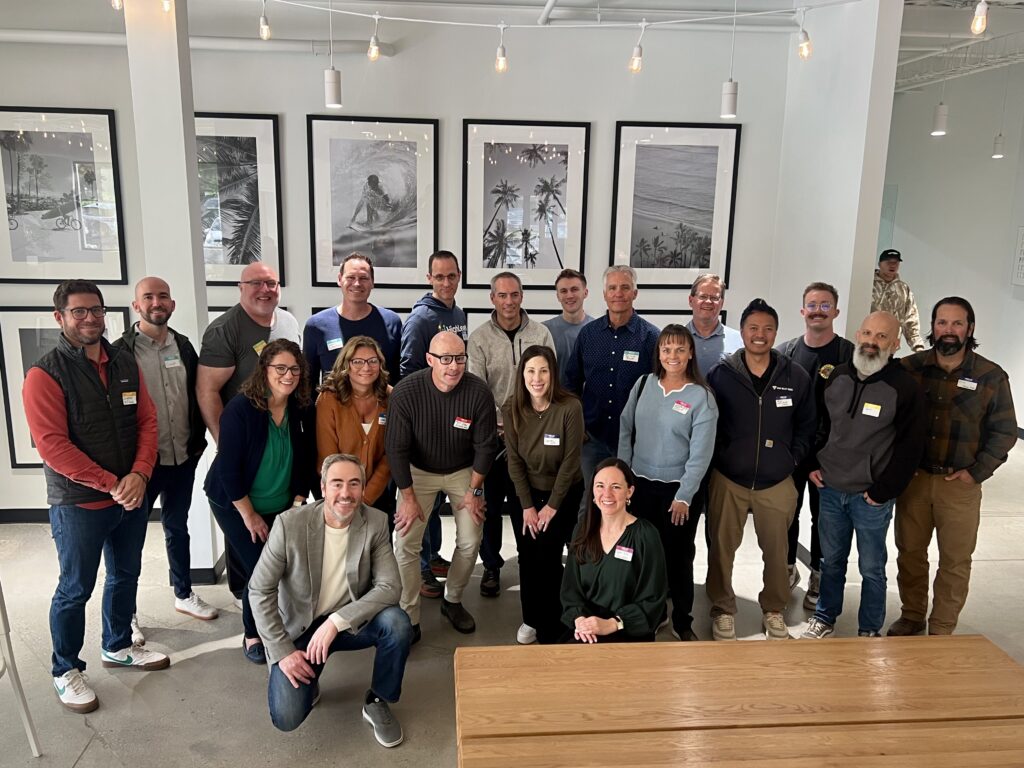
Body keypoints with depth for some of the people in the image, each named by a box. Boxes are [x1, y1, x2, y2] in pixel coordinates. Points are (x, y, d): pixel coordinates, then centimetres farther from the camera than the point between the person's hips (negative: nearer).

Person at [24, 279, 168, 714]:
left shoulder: (125, 365, 6)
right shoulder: (45, 374, -12)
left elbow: (147, 421, 4)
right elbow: (52, 445, -18)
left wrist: (138, 475, -11)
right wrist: (110, 484, -19)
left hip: (132, 495, 6)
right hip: (78, 503, -6)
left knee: (126, 575, 19)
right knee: (75, 589, 6)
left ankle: (117, 646, 39)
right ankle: (66, 671, 24)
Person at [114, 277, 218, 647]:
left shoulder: (183, 346, 5)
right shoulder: (122, 350, -9)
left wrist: (198, 440, 5)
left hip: (183, 458, 5)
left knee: (178, 528, 19)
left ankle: (183, 594, 35)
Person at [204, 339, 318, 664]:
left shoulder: (304, 411, -7)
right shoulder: (241, 408, -21)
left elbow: (306, 463, 0)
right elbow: (228, 467, -20)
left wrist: (298, 506, -4)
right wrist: (250, 515, -16)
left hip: (281, 507, 4)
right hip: (235, 505, -4)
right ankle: (253, 635, 16)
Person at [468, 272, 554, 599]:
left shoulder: (541, 334, 1)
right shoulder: (479, 338, -2)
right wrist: (498, 425, -16)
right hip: (492, 433, 0)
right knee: (490, 503, 8)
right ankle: (491, 565, 23)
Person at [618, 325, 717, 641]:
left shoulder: (702, 397, -11)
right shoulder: (643, 384, 1)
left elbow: (701, 453, -12)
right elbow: (626, 430, 7)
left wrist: (683, 496, -13)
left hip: (678, 488, -3)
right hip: (641, 483, 3)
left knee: (678, 556, 9)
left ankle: (682, 621, 26)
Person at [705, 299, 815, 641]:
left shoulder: (797, 377, -2)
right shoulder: (720, 374, -6)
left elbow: (806, 427, 8)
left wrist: (791, 460, 0)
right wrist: (716, 459, -3)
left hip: (777, 483, 1)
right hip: (728, 479, -1)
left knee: (777, 551, 12)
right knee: (722, 548, 9)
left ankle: (774, 610, 35)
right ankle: (723, 609, 29)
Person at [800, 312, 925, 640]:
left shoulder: (904, 386, -11)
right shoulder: (838, 376, 3)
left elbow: (910, 446, -11)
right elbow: (816, 424, 15)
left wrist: (882, 491, -11)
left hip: (871, 497, -4)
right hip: (830, 489, 4)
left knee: (871, 567, 10)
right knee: (831, 560, 17)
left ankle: (869, 629, 27)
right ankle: (825, 616, 34)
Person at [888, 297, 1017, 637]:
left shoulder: (991, 377, -4)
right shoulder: (910, 368, -2)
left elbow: (1004, 431, 1)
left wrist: (977, 472, -6)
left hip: (960, 484, -1)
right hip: (913, 478, 1)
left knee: (955, 561, 8)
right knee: (910, 552, 13)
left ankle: (942, 629, 25)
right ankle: (911, 615, 33)